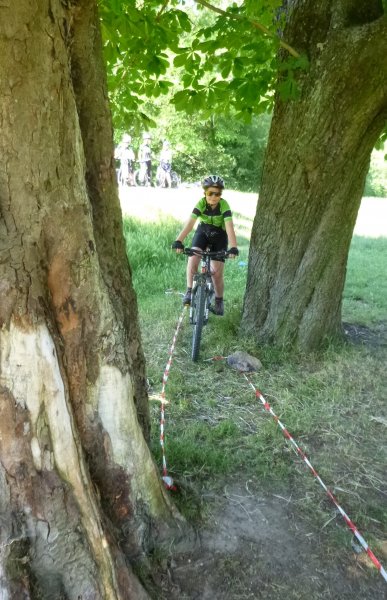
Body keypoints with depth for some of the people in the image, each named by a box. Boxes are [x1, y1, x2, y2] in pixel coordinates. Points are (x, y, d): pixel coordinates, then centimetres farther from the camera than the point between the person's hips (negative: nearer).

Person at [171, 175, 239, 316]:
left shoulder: (224, 205, -27)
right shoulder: (201, 203, -23)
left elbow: (229, 227, -36)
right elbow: (190, 223, -33)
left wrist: (233, 247, -50)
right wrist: (178, 241, -46)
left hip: (219, 236, -1)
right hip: (203, 232, 1)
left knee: (217, 273, -4)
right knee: (192, 259, -26)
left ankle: (219, 301, 18)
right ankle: (189, 291, -12)